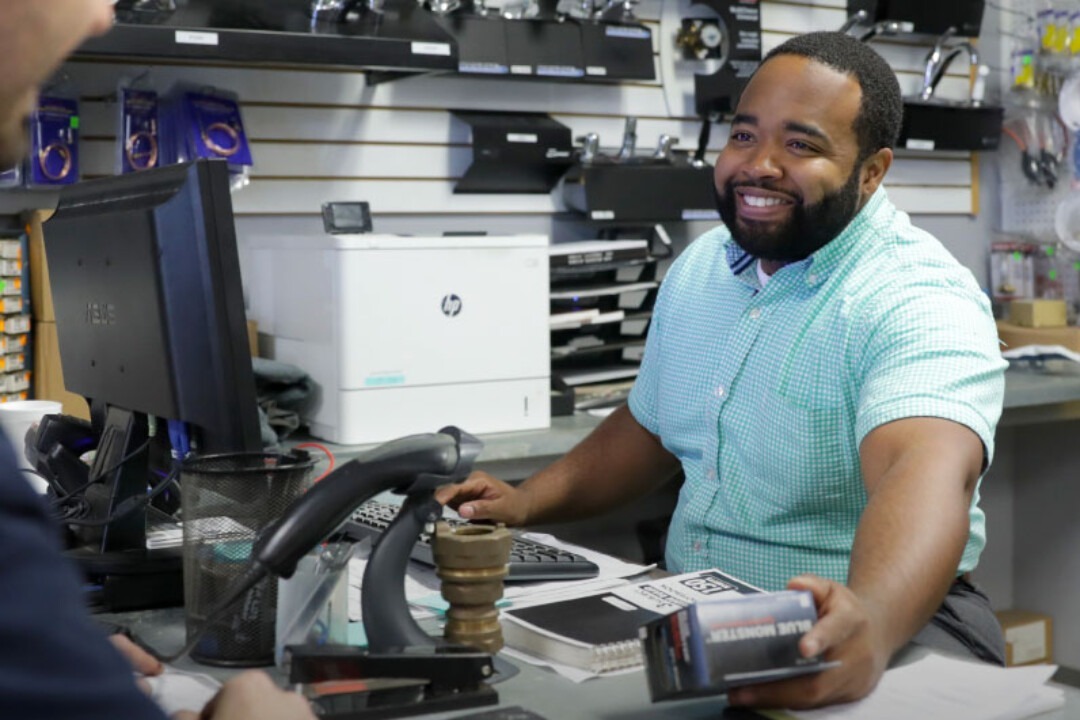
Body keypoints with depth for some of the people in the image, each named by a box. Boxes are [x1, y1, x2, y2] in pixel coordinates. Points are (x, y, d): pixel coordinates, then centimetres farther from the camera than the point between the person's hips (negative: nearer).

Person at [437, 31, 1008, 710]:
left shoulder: (919, 302, -17)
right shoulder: (697, 268, 8)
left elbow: (928, 473, -36)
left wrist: (871, 626, -56)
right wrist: (527, 502, 8)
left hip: (892, 629, -6)